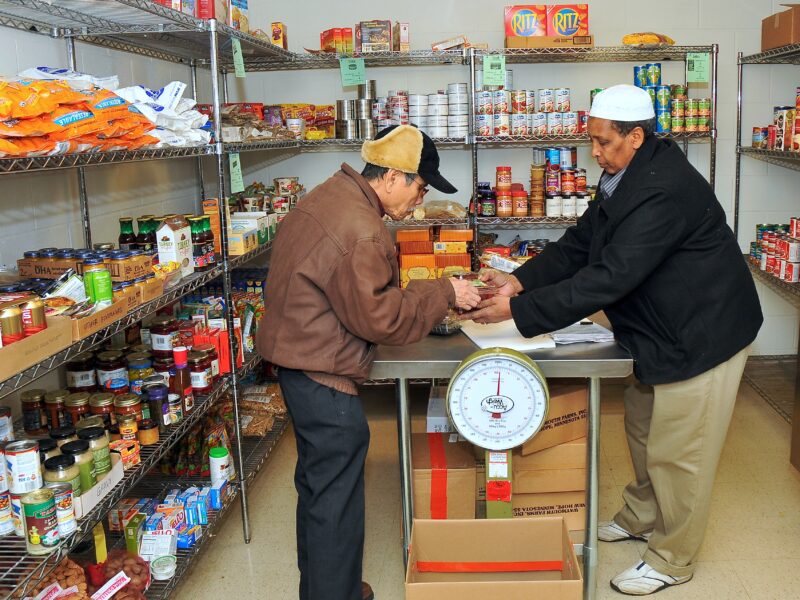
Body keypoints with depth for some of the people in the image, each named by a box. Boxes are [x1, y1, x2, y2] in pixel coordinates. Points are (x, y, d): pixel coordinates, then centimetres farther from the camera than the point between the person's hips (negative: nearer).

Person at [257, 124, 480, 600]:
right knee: (336, 498, 1)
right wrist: (444, 294, -13)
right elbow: (381, 318, -21)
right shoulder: (360, 232, -25)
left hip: (299, 358, 11)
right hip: (323, 372, -11)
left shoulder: (332, 196, 8)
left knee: (319, 481, 23)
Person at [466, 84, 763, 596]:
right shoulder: (626, 177, 4)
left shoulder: (665, 192, -30)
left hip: (702, 336, -10)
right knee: (644, 427, 23)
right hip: (663, 333, 10)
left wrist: (519, 310, -32)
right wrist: (521, 280, -11)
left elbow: (610, 277, -34)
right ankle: (643, 516, 45)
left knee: (677, 451, 3)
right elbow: (580, 243, 5)